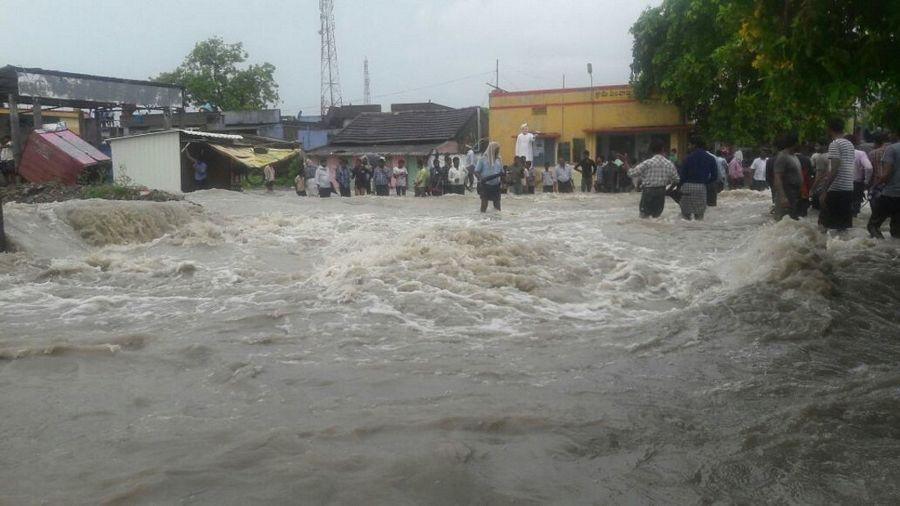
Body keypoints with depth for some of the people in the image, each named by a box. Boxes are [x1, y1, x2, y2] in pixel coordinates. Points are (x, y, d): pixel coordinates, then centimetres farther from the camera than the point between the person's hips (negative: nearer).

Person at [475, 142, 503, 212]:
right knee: (484, 203, -1)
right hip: (485, 185, -4)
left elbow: (502, 172, 17)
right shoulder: (483, 159, -3)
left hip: (496, 185, 4)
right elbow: (476, 171, -5)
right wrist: (481, 178, -24)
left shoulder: (498, 159, 10)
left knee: (497, 204, 7)